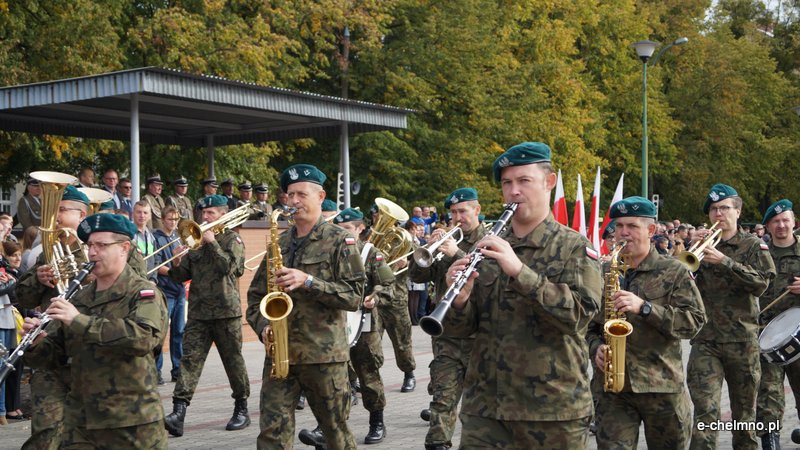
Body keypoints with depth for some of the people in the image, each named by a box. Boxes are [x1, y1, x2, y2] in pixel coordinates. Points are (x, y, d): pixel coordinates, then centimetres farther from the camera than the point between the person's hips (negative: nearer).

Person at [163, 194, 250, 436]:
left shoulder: (232, 239, 2)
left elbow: (229, 266, -17)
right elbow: (181, 277, 12)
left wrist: (212, 242, -15)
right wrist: (177, 264, -8)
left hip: (226, 311, -3)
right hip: (198, 312, 4)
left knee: (233, 361, 6)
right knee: (190, 359, -8)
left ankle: (242, 410, 20)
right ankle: (178, 413, -17)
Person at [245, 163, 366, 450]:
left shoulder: (339, 241, -1)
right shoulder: (280, 243, 14)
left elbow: (354, 295, -9)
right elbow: (256, 293, 17)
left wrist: (308, 281, -19)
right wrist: (263, 325, -2)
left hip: (325, 355, -4)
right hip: (280, 353, 4)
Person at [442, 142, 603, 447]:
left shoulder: (575, 247, -2)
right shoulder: (488, 249, 10)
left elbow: (578, 314, -18)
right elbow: (463, 328, 9)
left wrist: (519, 270, -26)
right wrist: (460, 299, -13)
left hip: (554, 409, -3)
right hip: (484, 406, 3)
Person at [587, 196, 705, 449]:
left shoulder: (673, 272, 0)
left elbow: (695, 320, -11)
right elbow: (589, 324, 18)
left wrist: (644, 307, -21)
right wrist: (596, 348, -5)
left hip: (663, 385, -2)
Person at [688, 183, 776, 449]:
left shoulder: (753, 246, 5)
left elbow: (761, 283, -12)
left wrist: (723, 261, -20)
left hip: (742, 338, 0)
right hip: (705, 339, 1)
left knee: (744, 407, 11)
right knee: (705, 408, -12)